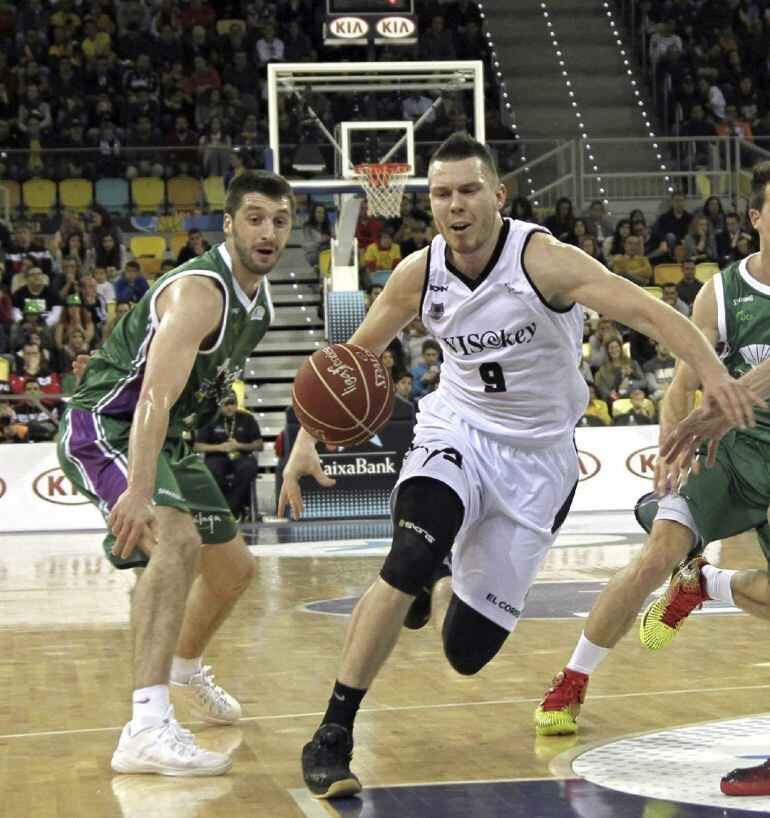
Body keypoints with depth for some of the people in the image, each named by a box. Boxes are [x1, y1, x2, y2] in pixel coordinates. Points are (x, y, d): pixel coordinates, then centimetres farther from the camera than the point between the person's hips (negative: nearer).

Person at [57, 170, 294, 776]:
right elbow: (156, 395, -38)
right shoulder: (200, 290, -25)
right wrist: (139, 491, -51)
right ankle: (147, 729, -42)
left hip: (164, 439, 10)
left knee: (234, 569, 20)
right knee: (178, 541, -35)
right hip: (104, 429, -10)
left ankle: (187, 669, 50)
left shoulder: (259, 297, 5)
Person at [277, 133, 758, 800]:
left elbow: (647, 312, -30)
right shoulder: (419, 275, -9)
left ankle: (438, 588, 39)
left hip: (538, 453, -1)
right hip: (457, 432, 1)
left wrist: (713, 372, -47)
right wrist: (307, 441, -7)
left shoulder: (543, 260, -21)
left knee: (467, 651, -1)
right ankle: (333, 735, -17)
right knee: (410, 560, -31)